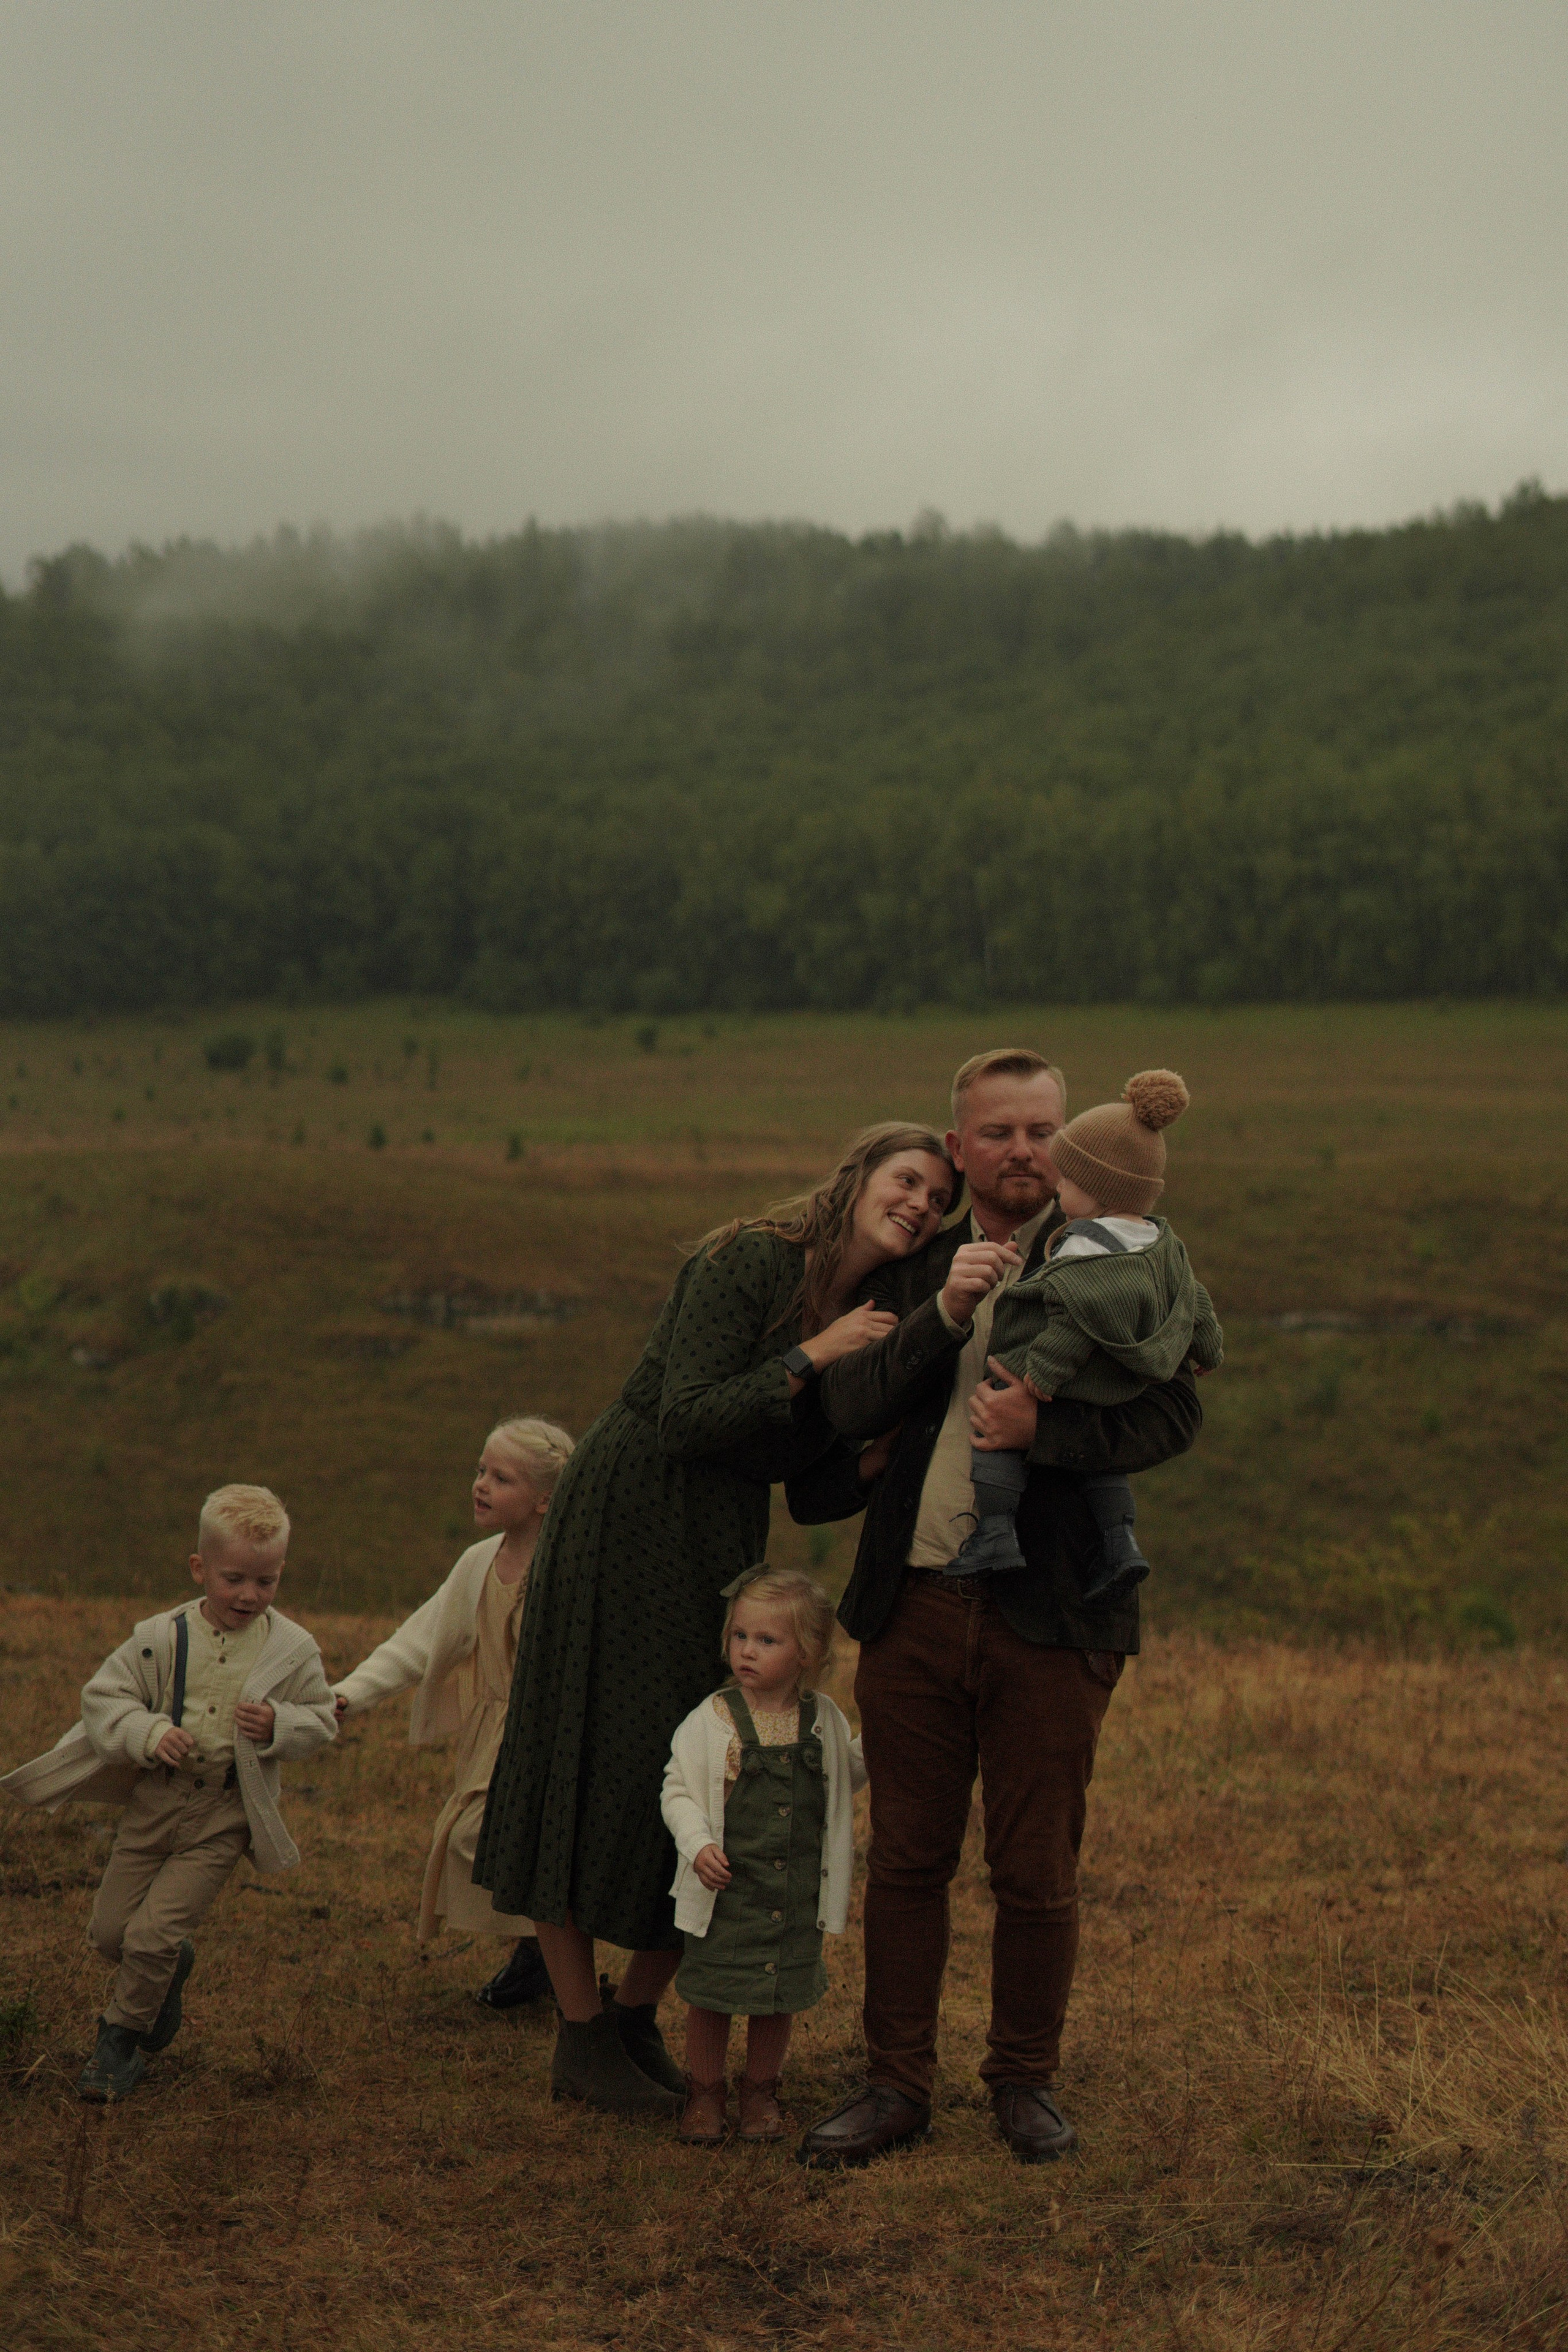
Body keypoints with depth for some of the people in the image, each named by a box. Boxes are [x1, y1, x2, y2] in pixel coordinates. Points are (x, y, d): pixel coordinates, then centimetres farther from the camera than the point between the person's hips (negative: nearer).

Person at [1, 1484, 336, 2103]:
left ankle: (120, 2039, 15)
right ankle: (171, 1968, 42)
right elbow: (103, 1696, -3)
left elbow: (321, 1720, 2)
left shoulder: (292, 1650, -7)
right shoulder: (163, 1637, -7)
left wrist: (279, 1725, -19)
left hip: (222, 1817, -3)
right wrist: (149, 1732, -20)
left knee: (153, 1934, -9)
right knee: (110, 1929, 9)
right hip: (154, 1800, 3)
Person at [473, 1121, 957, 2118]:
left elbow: (815, 1494, 7)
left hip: (720, 1553, 7)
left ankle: (638, 2021, 21)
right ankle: (582, 2038, 9)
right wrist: (810, 1356, -20)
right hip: (624, 1523, -7)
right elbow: (686, 1418, -23)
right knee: (597, 1770, -2)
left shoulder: (873, 1324, 6)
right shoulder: (751, 1261, -16)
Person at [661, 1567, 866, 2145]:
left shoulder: (824, 1720, 2)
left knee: (782, 1995, 11)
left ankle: (760, 2092, 30)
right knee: (709, 1995, 6)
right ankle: (705, 2094, 25)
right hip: (726, 1887, -2)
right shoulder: (711, 1720, -8)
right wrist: (698, 1844, -20)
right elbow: (678, 1788, -5)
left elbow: (847, 1777, 19)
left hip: (799, 1892, 2)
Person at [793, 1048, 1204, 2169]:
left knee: (1037, 1875, 7)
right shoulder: (913, 1265, 10)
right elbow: (847, 1405, -3)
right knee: (906, 1863, 10)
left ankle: (1026, 2079, 25)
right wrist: (944, 1312, -15)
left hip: (1049, 1617, -3)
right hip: (914, 1607, 3)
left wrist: (1043, 1428, -23)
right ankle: (898, 2085, 23)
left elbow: (1174, 1413, -10)